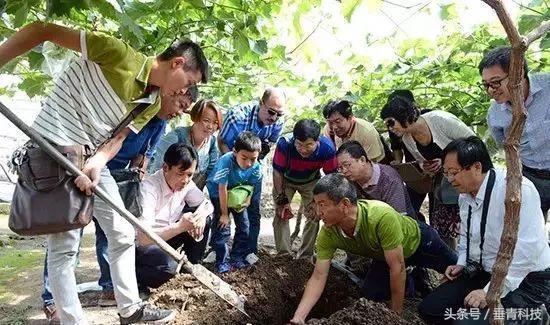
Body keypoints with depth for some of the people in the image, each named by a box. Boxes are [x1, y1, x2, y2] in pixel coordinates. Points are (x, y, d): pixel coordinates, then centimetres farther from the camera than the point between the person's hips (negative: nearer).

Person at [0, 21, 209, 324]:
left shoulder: (153, 104, 2)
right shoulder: (119, 53, -20)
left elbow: (118, 136, -2)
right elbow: (42, 31, -18)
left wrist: (97, 163, -22)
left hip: (93, 158, 8)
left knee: (123, 233, 9)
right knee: (65, 244, -4)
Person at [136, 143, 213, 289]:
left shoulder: (185, 183, -8)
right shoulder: (149, 188, -30)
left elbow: (208, 204, 3)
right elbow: (144, 237, -35)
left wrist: (202, 213, -21)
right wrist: (180, 226, -46)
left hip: (166, 235, 7)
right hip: (140, 244, -7)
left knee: (204, 221, -8)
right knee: (168, 266, -33)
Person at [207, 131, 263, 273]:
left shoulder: (256, 167, -25)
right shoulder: (226, 161, -38)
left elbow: (251, 187, -9)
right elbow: (222, 188, -30)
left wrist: (246, 202, -26)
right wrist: (224, 213, -22)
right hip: (218, 193, -4)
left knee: (245, 224, 5)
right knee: (222, 226, -11)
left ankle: (237, 256, 22)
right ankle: (222, 260, 4)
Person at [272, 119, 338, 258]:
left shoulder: (327, 148, -35)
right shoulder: (284, 144, -39)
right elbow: (277, 172, -23)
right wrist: (282, 200, -21)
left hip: (311, 181, 1)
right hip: (286, 180, -1)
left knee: (314, 215, -1)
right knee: (281, 214, -7)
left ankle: (305, 256, 14)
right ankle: (283, 254, 6)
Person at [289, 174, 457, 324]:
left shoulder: (382, 216, -47)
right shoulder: (327, 234, -30)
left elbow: (398, 267, -36)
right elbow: (318, 277, -24)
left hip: (417, 239, -3)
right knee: (370, 294, -4)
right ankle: (410, 282, 23)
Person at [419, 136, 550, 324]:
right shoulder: (465, 195, 4)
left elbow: (526, 248, -27)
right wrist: (461, 264, 4)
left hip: (525, 280, -7)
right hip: (483, 272, 7)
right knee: (429, 309, -2)